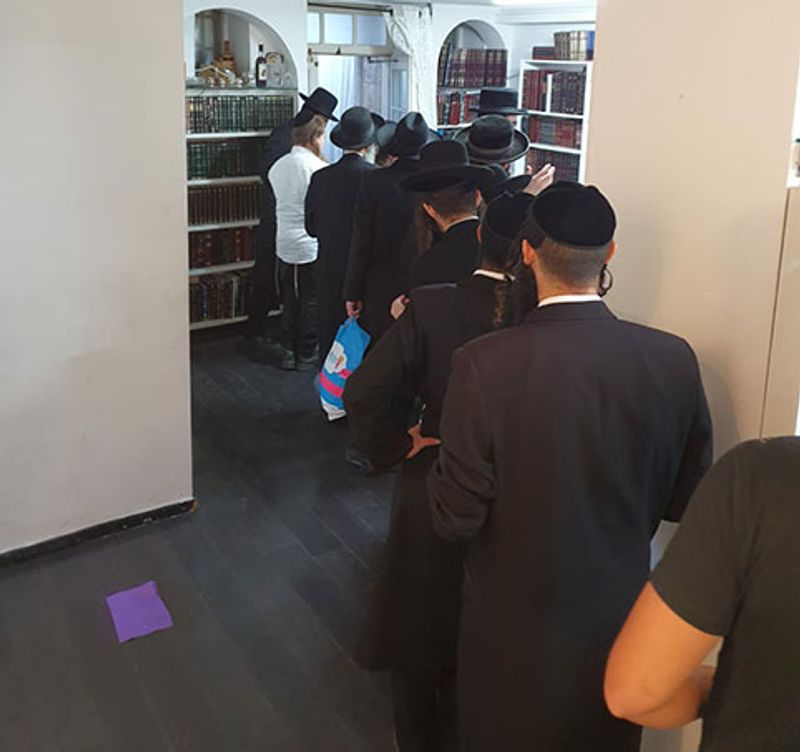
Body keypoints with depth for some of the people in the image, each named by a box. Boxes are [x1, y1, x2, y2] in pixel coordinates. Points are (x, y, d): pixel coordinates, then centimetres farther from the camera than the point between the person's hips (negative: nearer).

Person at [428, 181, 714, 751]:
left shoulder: (484, 365, -25)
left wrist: (440, 459, 0)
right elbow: (688, 501, -5)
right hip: (622, 619, 3)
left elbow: (456, 520, -19)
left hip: (514, 626, -2)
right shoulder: (674, 361, -16)